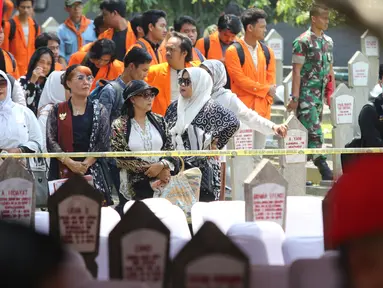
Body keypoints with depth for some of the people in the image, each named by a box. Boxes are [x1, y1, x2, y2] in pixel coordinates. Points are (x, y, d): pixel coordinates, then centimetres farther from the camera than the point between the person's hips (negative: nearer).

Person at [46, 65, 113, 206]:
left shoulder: (99, 111, 10)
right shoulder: (57, 111, 9)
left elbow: (104, 143, 2)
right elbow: (51, 141, 1)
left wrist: (86, 163, -11)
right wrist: (70, 163, -12)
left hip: (93, 171, 0)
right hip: (63, 171, 0)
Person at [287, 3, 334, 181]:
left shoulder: (328, 42, 13)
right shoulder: (303, 42, -9)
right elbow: (296, 71, -10)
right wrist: (295, 98, -14)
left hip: (320, 95, 7)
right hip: (306, 94, -7)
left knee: (306, 134, 10)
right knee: (314, 132, -12)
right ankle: (324, 170, -15)